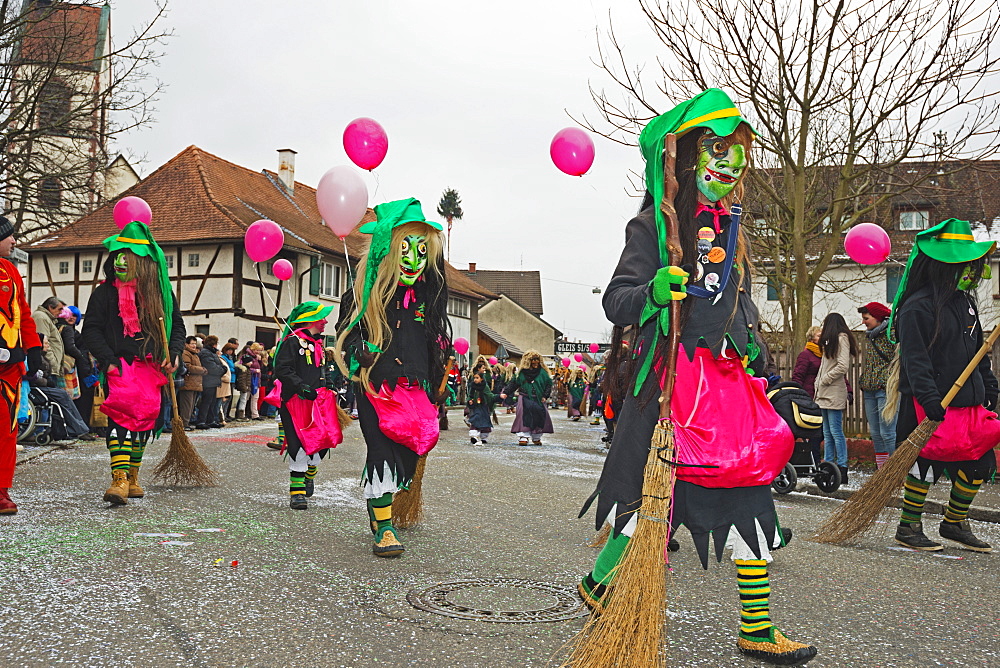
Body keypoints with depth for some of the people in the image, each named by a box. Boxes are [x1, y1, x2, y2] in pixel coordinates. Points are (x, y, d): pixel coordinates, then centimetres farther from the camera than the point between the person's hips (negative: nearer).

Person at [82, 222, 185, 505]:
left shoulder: (162, 292, 9)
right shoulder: (105, 292, 2)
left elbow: (177, 325, 15)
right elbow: (91, 330, 0)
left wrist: (174, 354, -1)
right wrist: (108, 360, -12)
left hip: (153, 370, 3)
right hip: (120, 367, -3)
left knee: (145, 422, 9)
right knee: (122, 417, -19)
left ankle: (132, 478, 25)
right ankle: (119, 479, -23)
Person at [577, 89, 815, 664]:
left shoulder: (733, 231, 19)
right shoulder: (654, 225, -2)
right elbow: (616, 301, -7)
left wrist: (757, 363, 19)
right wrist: (652, 292, -27)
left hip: (730, 379, 7)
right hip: (671, 376, -7)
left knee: (749, 493, 3)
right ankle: (598, 583, 21)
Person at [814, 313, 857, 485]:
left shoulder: (841, 338, -5)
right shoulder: (832, 341, 22)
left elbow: (843, 366, -15)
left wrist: (824, 380, -9)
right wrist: (819, 384, 9)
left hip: (834, 393, -9)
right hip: (824, 393, 9)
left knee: (836, 431, -9)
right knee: (827, 433, 9)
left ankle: (842, 469, -8)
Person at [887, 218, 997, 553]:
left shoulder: (965, 302, 15)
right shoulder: (919, 306, -13)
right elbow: (915, 358, -19)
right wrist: (929, 397, -26)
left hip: (968, 400, 9)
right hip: (932, 403, -8)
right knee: (925, 462, -2)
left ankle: (955, 523, 25)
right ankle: (908, 528, 13)